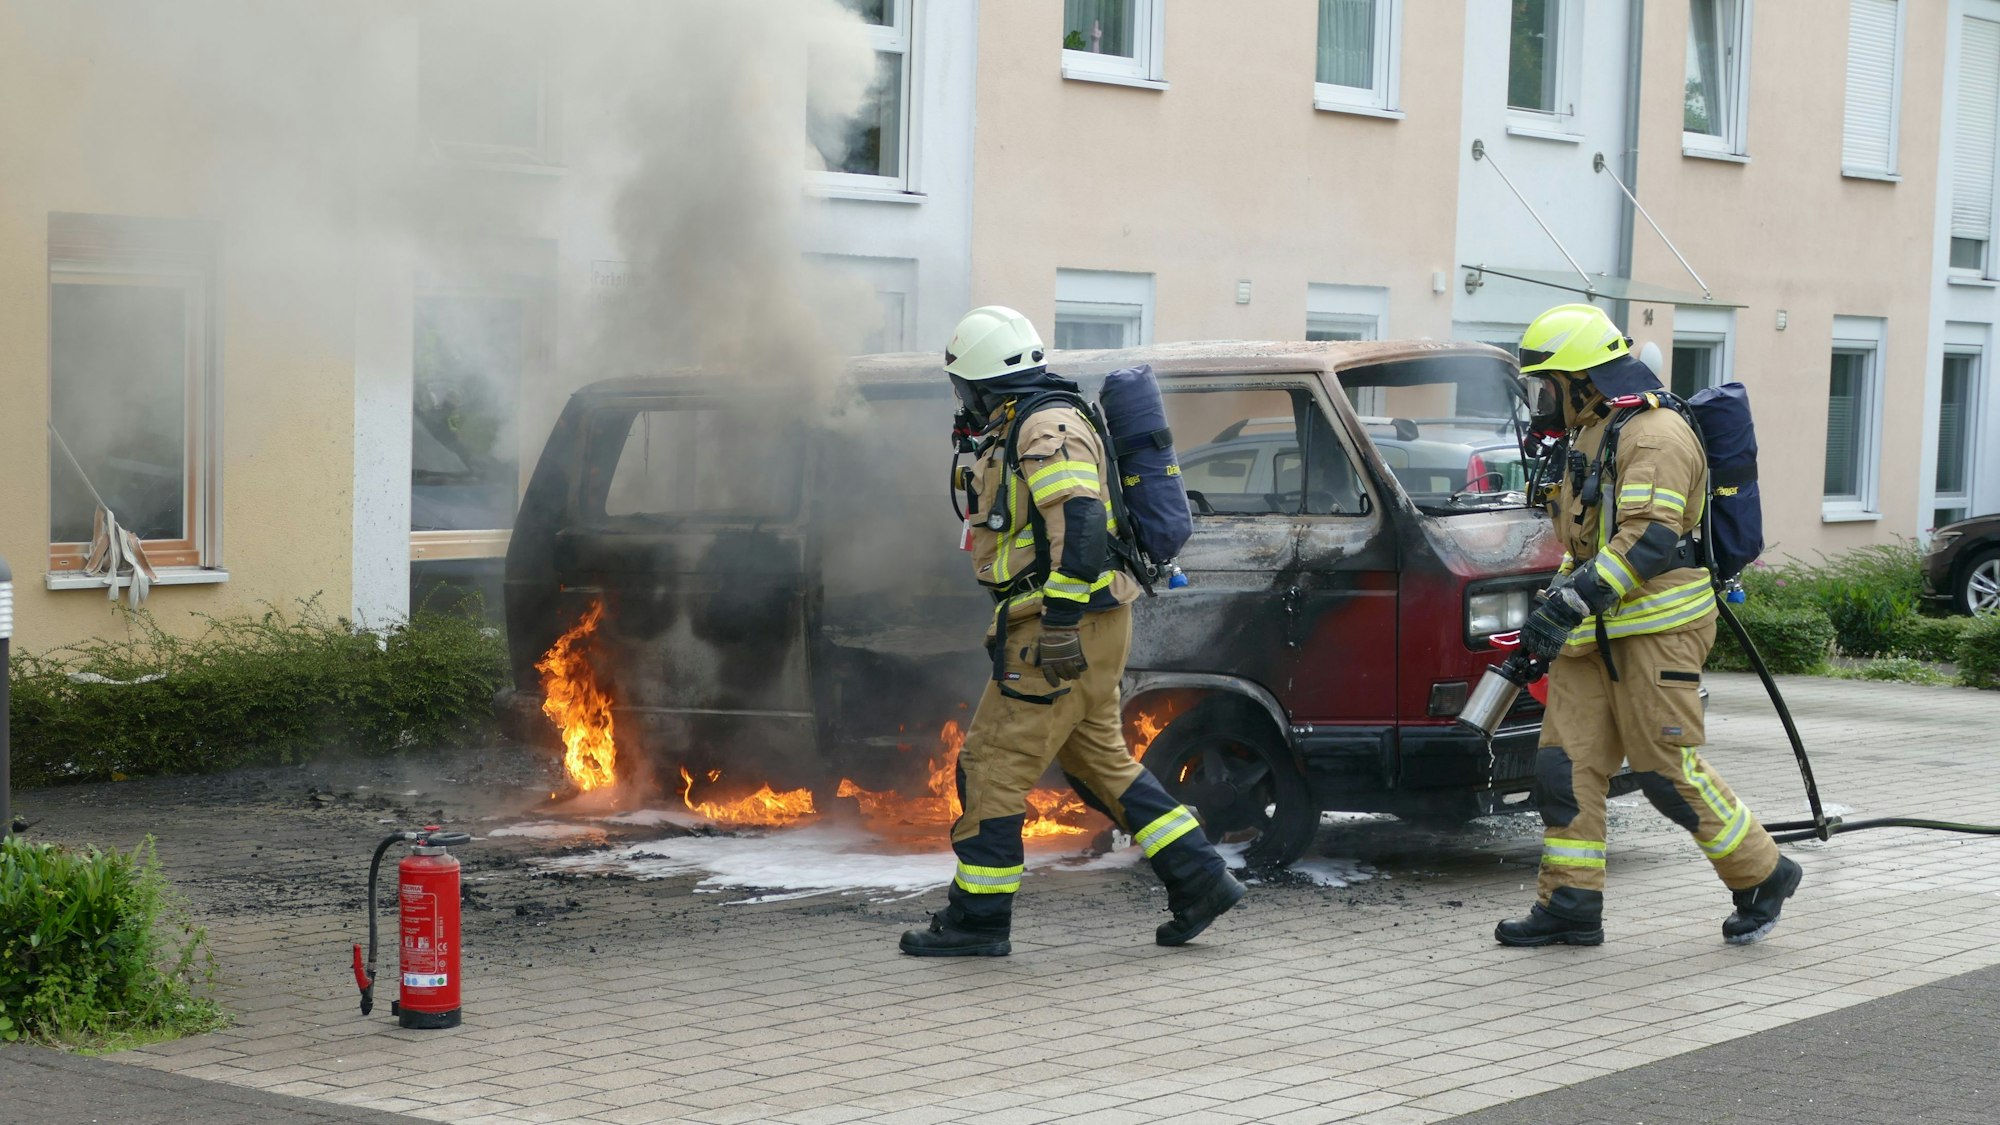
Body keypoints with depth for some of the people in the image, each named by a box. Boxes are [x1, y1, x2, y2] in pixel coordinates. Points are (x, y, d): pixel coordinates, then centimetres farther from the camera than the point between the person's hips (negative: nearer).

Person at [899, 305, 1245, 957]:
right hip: (1075, 629, 11)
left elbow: (1081, 523, -26)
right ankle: (1200, 881, 15)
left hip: (1062, 631, -11)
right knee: (1100, 761, 15)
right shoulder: (1023, 430, 20)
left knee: (994, 765, -5)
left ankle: (977, 918, 1)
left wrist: (1061, 621, -29)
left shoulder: (1046, 428, -14)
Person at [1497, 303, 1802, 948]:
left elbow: (1650, 539, -24)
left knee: (1669, 770, -6)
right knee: (1566, 765, 3)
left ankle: (1762, 875, 11)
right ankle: (1570, 906, 7)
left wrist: (1573, 600, -29)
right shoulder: (1591, 438, 19)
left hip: (1656, 629, -9)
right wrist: (1549, 616, 24)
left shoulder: (1654, 435, -14)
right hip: (1596, 637, 9)